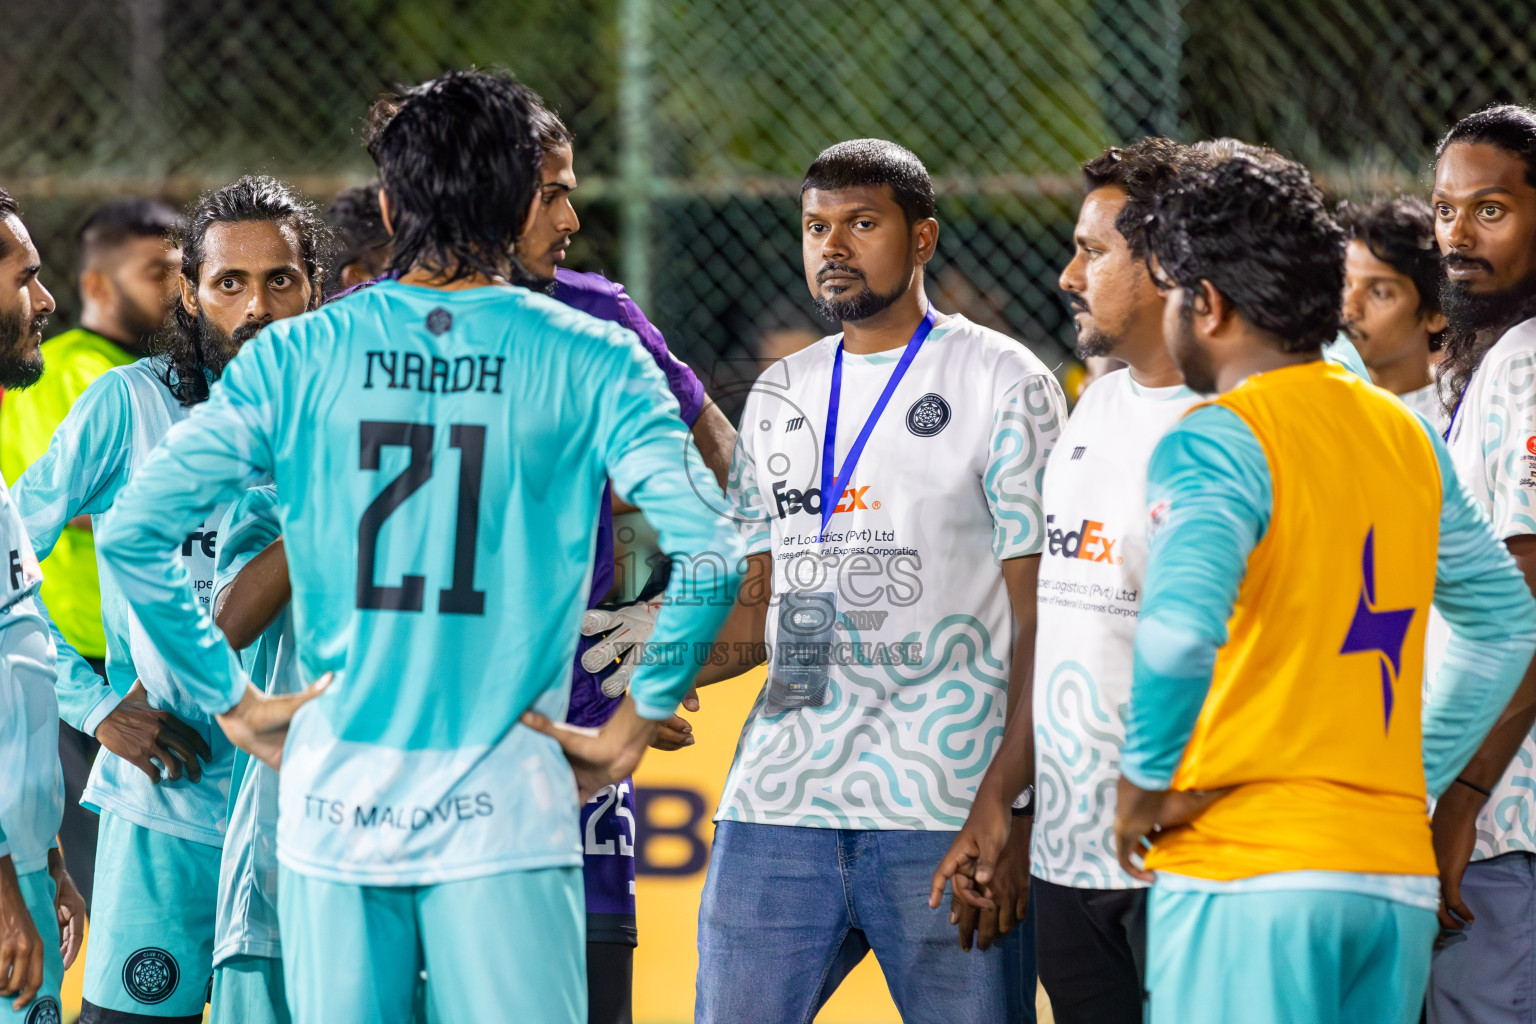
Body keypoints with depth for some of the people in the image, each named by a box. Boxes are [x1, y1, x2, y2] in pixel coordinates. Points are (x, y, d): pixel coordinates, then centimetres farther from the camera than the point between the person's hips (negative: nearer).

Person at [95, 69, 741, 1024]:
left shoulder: (297, 359, 2)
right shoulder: (590, 362, -3)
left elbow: (133, 531, -2)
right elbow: (708, 551, -13)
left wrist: (236, 703, 6)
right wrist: (632, 727, -2)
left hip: (334, 797, 2)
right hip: (502, 809, -2)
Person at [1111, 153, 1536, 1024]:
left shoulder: (1215, 442, -9)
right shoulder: (1408, 438, 14)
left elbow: (1179, 627, -25)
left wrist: (1147, 782, -12)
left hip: (1247, 877, -7)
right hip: (1399, 869, 7)